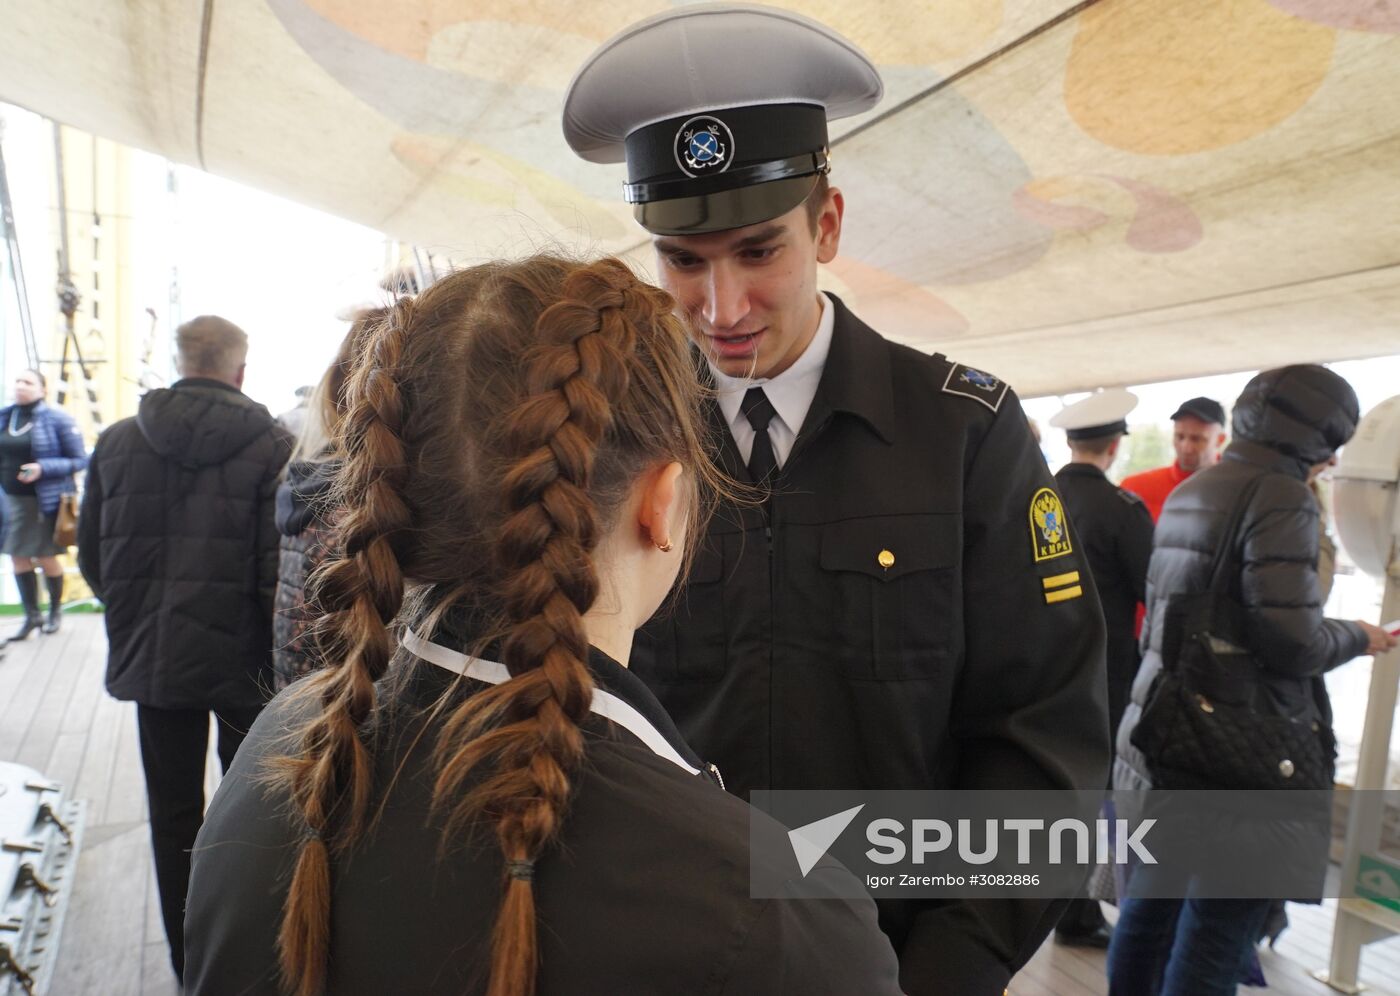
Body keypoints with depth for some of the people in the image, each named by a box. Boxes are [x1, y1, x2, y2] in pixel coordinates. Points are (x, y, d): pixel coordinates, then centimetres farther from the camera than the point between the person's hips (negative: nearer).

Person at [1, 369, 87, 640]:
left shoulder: (57, 419, -9)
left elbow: (80, 460, -10)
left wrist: (43, 468, -21)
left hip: (45, 501, -5)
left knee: (46, 558, 5)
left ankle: (55, 610, 26)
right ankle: (32, 615, 20)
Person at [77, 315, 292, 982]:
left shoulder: (116, 442, -1)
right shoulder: (273, 446, -13)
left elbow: (92, 559, 5)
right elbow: (283, 569, -17)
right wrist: (282, 650, -3)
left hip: (151, 659, 3)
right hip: (244, 660, -2)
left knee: (173, 814, 15)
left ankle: (186, 957, 28)